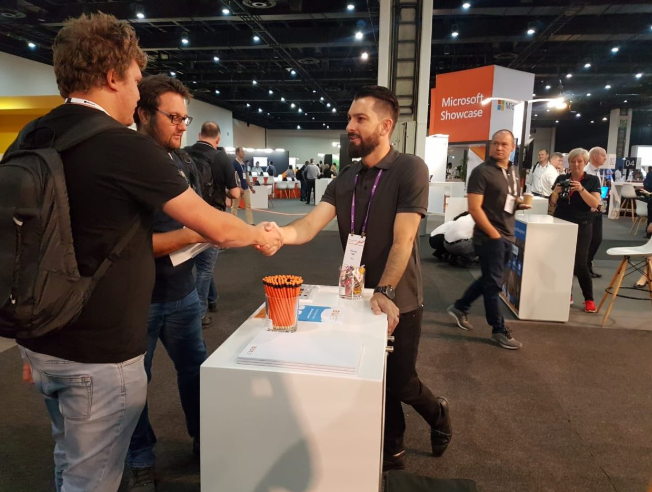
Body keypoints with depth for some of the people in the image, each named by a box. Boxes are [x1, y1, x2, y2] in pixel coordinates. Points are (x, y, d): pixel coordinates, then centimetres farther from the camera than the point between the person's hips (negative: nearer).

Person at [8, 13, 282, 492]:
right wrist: (261, 235, 6)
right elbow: (217, 229, -12)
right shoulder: (127, 147, -19)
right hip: (100, 351, -7)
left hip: (41, 340, 8)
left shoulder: (29, 140, 3)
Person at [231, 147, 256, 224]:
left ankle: (250, 223, 6)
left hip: (245, 188, 8)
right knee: (235, 206, 2)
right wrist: (239, 187, -22)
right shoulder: (234, 163, -10)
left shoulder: (244, 163, 14)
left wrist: (251, 187, 14)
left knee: (248, 205, 5)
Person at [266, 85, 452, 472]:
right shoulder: (344, 180, 1)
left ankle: (438, 413, 39)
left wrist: (384, 293, -27)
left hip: (399, 300, -5)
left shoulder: (410, 169, -15)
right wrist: (277, 233, -33)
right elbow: (310, 226, -13)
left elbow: (402, 241, -21)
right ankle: (393, 449, 36)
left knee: (400, 381, 5)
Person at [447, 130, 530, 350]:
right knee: (494, 283, 0)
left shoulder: (514, 171, 13)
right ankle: (499, 330, 13)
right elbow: (474, 208, -18)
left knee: (490, 279, 18)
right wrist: (494, 234, -18)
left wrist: (520, 204, 1)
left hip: (507, 236, 8)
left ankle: (460, 307, 35)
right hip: (489, 236, -8)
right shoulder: (482, 171, -12)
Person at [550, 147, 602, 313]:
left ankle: (589, 299, 7)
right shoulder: (561, 178, 7)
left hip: (581, 227, -3)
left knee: (580, 264, -6)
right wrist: (555, 192, -13)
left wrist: (581, 189, -23)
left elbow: (595, 204, -11)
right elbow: (553, 203, 8)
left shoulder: (592, 180, 0)